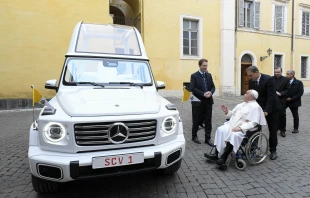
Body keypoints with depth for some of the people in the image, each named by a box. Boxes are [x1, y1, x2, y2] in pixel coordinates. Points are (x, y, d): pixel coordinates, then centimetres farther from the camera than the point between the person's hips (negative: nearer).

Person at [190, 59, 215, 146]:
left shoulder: (209, 75, 11)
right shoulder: (194, 76, -4)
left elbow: (213, 87, 10)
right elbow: (192, 88, -14)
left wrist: (210, 92, -12)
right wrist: (203, 94, -21)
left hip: (208, 101, 4)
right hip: (198, 102, -4)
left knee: (208, 121, 7)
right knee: (196, 121, 8)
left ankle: (208, 138, 17)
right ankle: (194, 136, 27)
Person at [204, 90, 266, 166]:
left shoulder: (255, 107, -5)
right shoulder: (242, 104, 19)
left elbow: (253, 123, -15)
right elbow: (233, 114, 23)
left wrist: (240, 128, -26)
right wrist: (227, 112, 3)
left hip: (244, 128, -7)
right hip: (232, 124, 7)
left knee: (234, 135, -35)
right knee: (220, 130, -17)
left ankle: (224, 157, -27)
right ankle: (217, 153, -18)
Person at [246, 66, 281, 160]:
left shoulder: (268, 79, -20)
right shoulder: (251, 81, -3)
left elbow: (271, 96, -25)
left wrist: (266, 110, -31)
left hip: (271, 108, -4)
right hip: (258, 108, 4)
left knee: (273, 130, 5)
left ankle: (273, 150, 18)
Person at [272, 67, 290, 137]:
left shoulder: (285, 79, 4)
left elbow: (287, 90, 1)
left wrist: (280, 93, -13)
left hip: (282, 100, 0)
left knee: (282, 115, 5)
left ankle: (282, 130, 17)